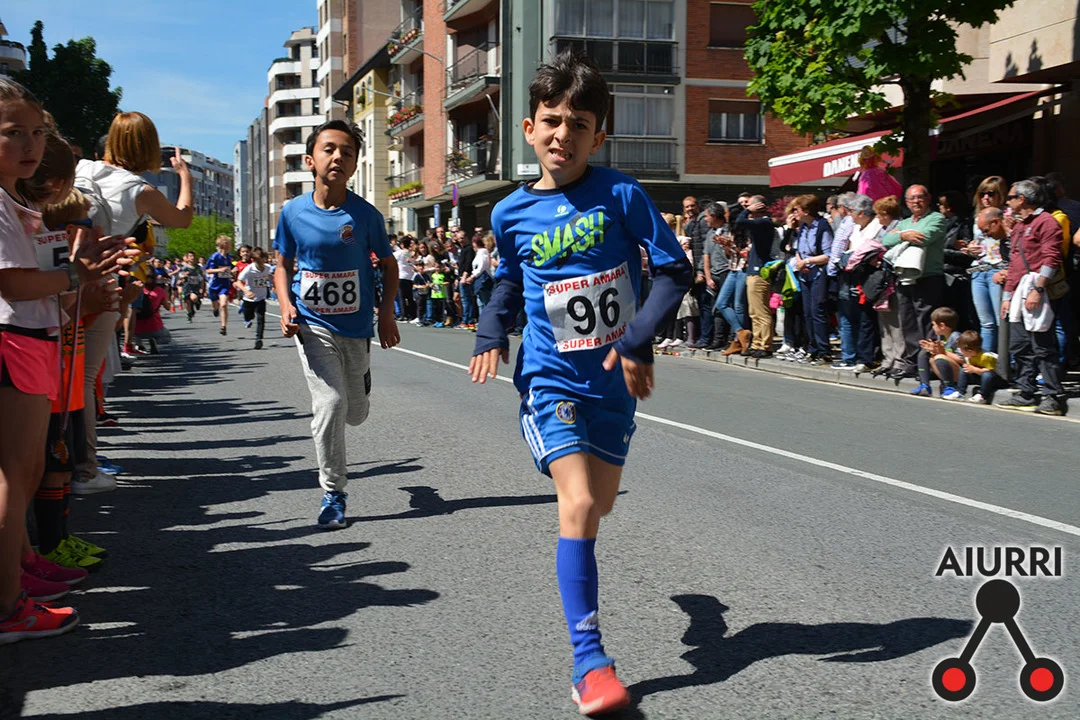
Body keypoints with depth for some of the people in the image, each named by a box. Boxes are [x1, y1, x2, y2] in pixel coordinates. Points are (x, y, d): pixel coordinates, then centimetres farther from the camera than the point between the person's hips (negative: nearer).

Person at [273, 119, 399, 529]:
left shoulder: (365, 214, -7)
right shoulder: (293, 212, -5)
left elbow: (388, 264, 6)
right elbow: (283, 264, 8)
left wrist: (387, 314, -3)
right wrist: (286, 306, -7)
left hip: (356, 326, 1)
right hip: (313, 326, -1)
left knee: (355, 414, 10)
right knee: (330, 405, -12)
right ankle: (333, 495, 3)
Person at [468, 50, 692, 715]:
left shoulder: (620, 195, -10)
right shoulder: (512, 213, -3)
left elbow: (677, 271, -9)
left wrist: (637, 341, -19)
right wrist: (491, 336, 1)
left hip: (614, 378, 1)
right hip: (551, 379, -1)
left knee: (601, 505, 15)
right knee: (579, 507, -16)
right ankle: (590, 660, -10)